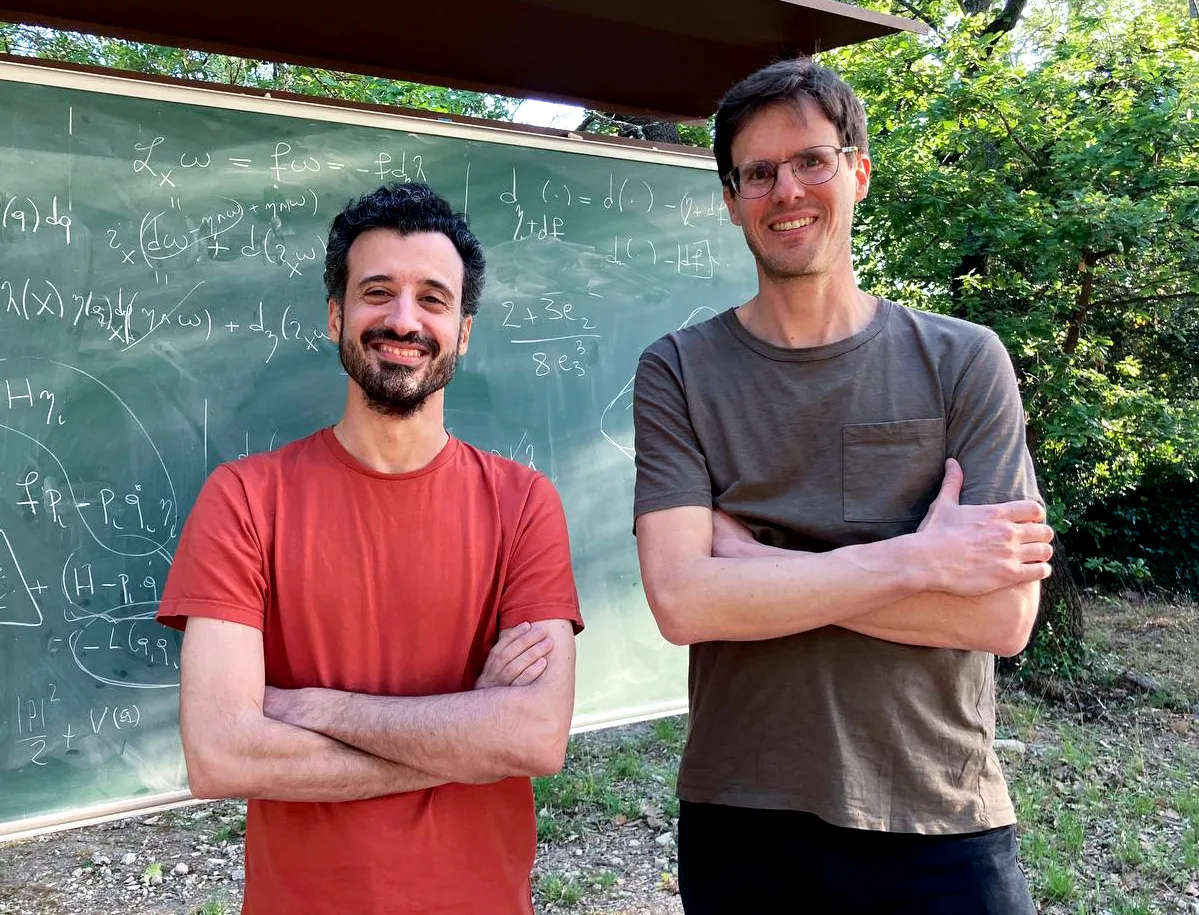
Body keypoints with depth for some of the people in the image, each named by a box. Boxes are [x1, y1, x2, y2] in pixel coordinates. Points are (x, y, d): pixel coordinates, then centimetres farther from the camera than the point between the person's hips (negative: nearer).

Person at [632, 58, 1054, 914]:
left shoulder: (963, 362, -4)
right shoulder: (678, 373, -4)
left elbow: (1002, 614, -13)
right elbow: (681, 600, -16)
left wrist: (756, 565, -17)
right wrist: (913, 561, -18)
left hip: (942, 824, 0)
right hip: (740, 827, 1)